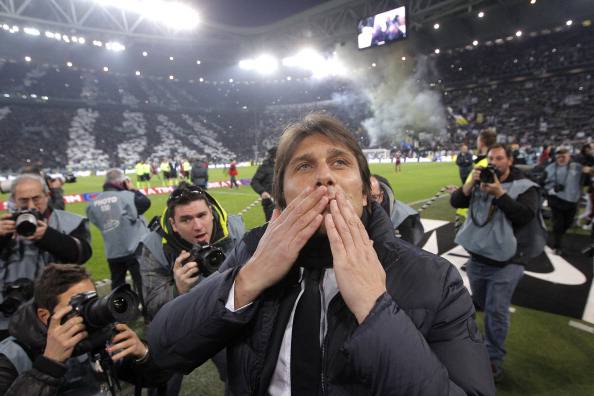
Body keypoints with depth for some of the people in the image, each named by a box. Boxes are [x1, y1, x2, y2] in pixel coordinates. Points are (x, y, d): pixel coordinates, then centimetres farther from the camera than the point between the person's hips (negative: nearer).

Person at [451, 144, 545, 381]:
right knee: (481, 304, 22)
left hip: (505, 263, -4)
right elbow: (455, 202, -3)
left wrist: (499, 193, -25)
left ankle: (494, 358, 18)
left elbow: (526, 215, -21)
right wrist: (471, 183, -17)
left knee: (496, 311, 0)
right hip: (477, 258, 4)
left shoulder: (525, 187, -7)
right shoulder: (481, 181, 5)